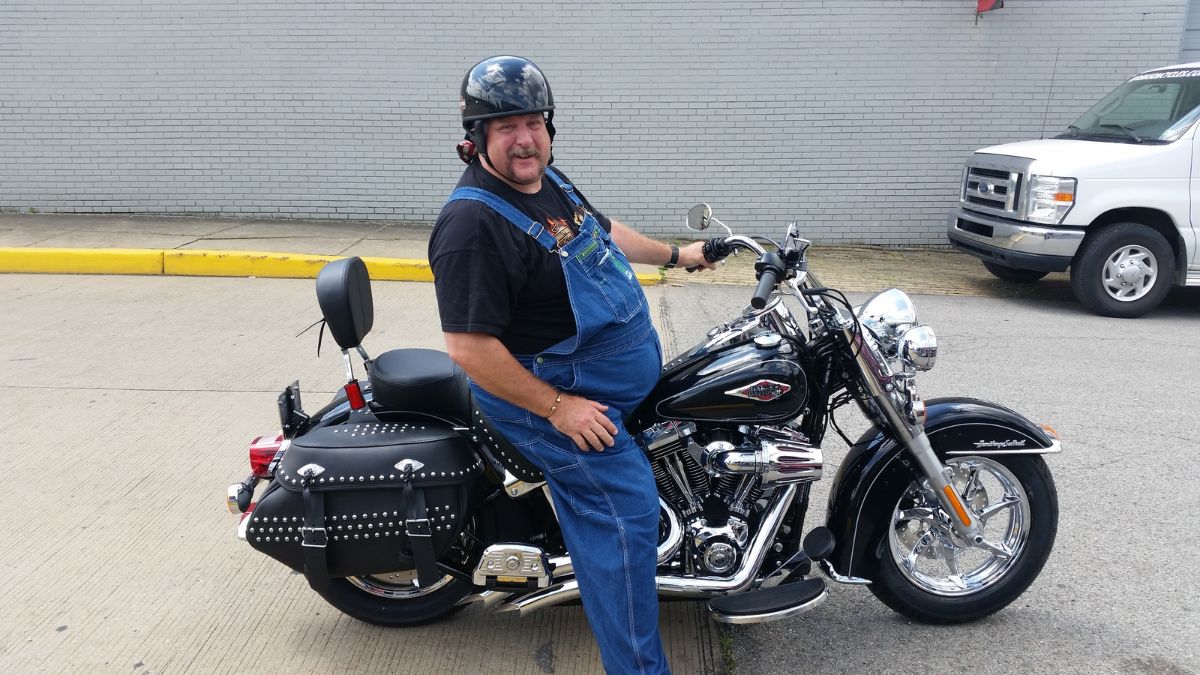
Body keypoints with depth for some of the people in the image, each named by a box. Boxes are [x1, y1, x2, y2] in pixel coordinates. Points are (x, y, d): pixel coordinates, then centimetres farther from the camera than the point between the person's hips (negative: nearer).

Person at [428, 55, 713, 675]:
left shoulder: (548, 180, 4)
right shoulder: (473, 224, -26)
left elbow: (602, 230, 23)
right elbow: (469, 347, -29)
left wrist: (675, 254, 28)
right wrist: (557, 408, -25)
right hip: (551, 394, -10)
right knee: (623, 512, -6)